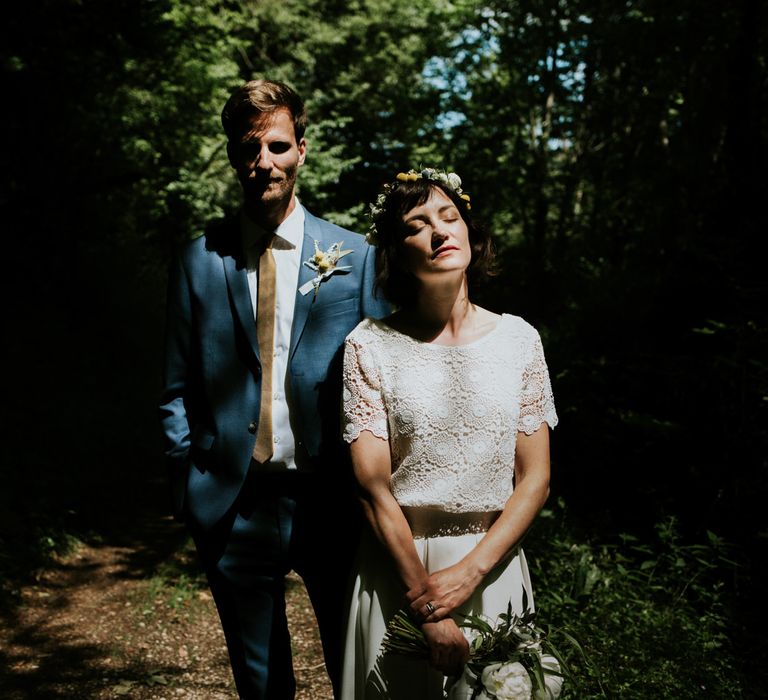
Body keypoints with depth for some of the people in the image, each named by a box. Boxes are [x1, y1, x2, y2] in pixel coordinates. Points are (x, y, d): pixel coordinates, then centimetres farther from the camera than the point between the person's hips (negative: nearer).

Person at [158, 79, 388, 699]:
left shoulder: (354, 255, 0)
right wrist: (189, 486, -1)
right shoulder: (199, 262, 2)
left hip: (330, 502, 0)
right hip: (232, 504, 1)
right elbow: (179, 390, 5)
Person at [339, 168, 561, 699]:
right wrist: (425, 601, -14)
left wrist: (468, 571, -12)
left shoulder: (517, 338, -1)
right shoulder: (370, 346, -6)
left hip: (492, 565, 2)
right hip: (395, 569, -1)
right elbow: (373, 485, -10)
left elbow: (535, 478, -2)